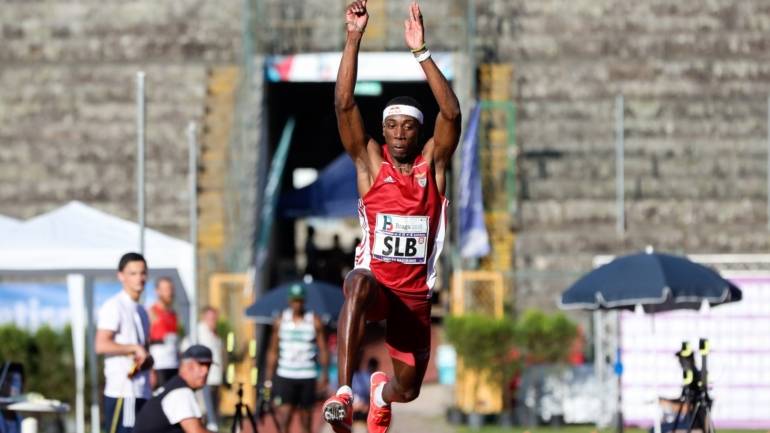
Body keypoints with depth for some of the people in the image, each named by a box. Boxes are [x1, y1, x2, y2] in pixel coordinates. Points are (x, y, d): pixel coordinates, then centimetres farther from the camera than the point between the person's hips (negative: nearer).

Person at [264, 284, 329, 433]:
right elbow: (273, 351, 10)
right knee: (283, 417, -13)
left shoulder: (314, 322, 3)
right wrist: (268, 378, 6)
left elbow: (323, 349, 3)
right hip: (285, 376, 0)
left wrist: (324, 374, -9)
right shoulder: (281, 321, 7)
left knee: (306, 421, 5)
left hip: (307, 377, 0)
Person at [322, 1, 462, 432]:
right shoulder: (372, 162, 0)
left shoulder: (432, 163, 1)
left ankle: (381, 392, 51)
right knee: (359, 283, -41)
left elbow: (452, 114, -16)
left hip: (416, 292, 3)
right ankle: (344, 393, -46)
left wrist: (422, 52, -25)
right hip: (375, 280, -3)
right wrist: (354, 39, -21)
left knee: (407, 390, 10)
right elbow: (344, 104, -11)